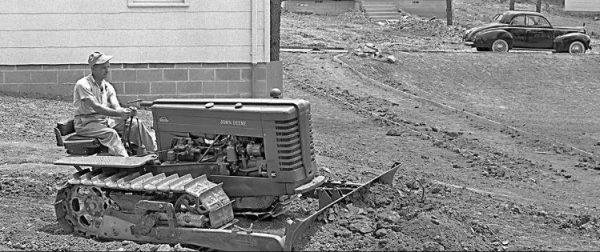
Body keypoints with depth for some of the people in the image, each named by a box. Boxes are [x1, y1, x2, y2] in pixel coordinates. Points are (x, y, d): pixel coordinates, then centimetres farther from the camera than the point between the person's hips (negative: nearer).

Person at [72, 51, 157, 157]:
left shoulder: (107, 87, 8)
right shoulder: (83, 84, -14)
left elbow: (116, 107, -4)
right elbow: (96, 107, -25)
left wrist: (127, 111, -28)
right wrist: (119, 113, -35)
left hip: (106, 120, 7)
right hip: (86, 123, -7)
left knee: (136, 125, -7)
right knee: (110, 133, -34)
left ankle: (155, 151, -4)